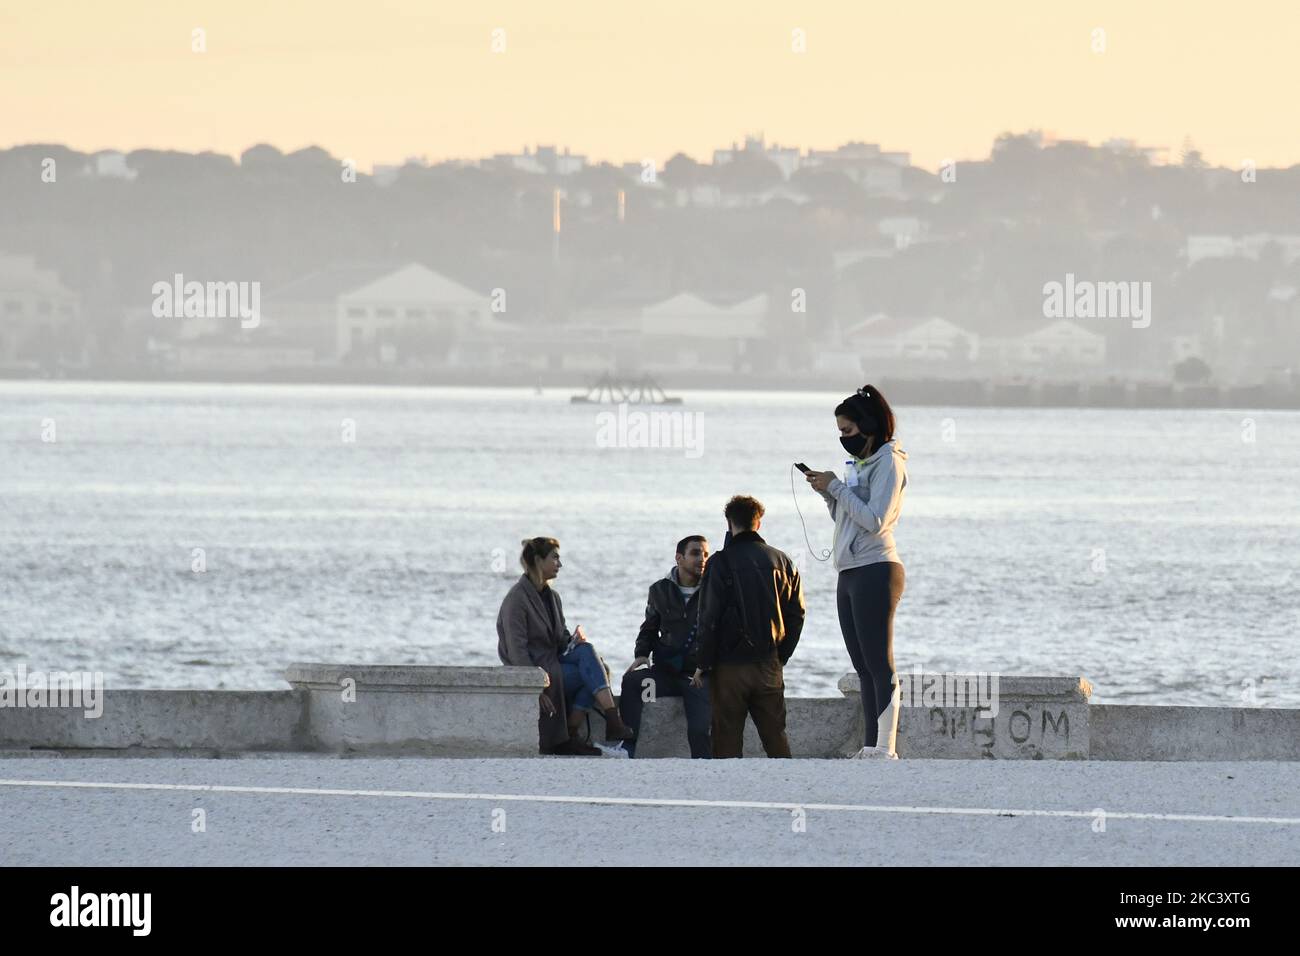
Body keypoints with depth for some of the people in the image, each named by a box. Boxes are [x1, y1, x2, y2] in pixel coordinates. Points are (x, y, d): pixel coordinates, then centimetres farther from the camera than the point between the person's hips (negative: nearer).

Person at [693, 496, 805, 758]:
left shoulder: (721, 562, -7)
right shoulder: (781, 560, 6)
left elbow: (709, 618, -9)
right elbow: (796, 615, 9)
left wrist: (703, 665, -3)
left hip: (729, 666, -4)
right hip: (769, 666, 4)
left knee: (727, 739, 0)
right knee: (775, 736, 9)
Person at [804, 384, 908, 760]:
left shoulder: (889, 461, -8)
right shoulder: (859, 463, 19)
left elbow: (874, 520, -17)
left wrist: (836, 487, -12)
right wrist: (828, 493, 7)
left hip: (875, 571, -10)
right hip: (849, 574, 10)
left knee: (879, 665, -12)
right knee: (864, 668, 7)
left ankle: (886, 749, -15)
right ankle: (871, 747, 7)